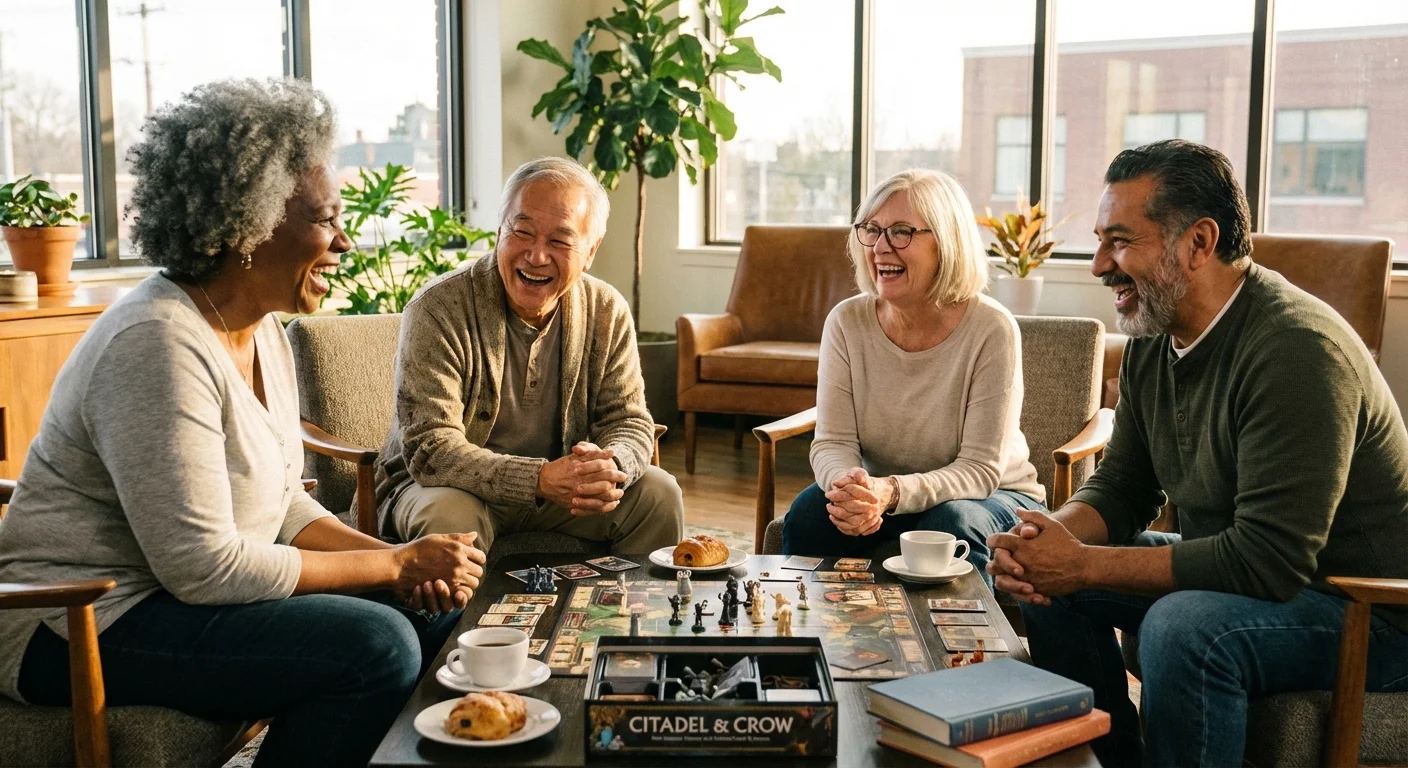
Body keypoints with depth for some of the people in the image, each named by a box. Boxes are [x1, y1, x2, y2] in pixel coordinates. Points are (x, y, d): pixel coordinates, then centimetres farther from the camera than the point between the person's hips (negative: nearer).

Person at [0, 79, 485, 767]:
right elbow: (202, 567, -26)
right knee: (375, 645, -24)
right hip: (80, 627, -9)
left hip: (173, 589, 10)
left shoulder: (261, 330, 6)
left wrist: (400, 560, -8)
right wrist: (394, 564, -19)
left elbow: (281, 504, 9)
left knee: (437, 608, 2)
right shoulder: (160, 344, -24)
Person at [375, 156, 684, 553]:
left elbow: (629, 422, -2)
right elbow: (430, 448, -26)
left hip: (561, 488, 4)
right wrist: (539, 479, -39)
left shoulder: (607, 312, -5)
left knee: (658, 492, -12)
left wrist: (610, 468, -28)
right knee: (451, 515, -35)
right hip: (450, 487, -4)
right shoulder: (438, 311, -20)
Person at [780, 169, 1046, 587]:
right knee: (809, 511, -24)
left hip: (992, 497, -2)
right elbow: (832, 443, -10)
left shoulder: (991, 330, -20)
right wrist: (850, 486, -35)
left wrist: (893, 492, -39)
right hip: (880, 496, 3)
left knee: (952, 521, -34)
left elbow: (981, 468, -21)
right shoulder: (847, 322, -8)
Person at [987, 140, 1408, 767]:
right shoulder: (1152, 340, 1)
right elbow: (1121, 487, 7)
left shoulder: (1296, 349, -27)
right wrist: (1052, 537, -15)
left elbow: (1267, 561, -30)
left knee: (1183, 627, -34)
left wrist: (1084, 565, -26)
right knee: (1049, 584, 1)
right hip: (1245, 569, 9)